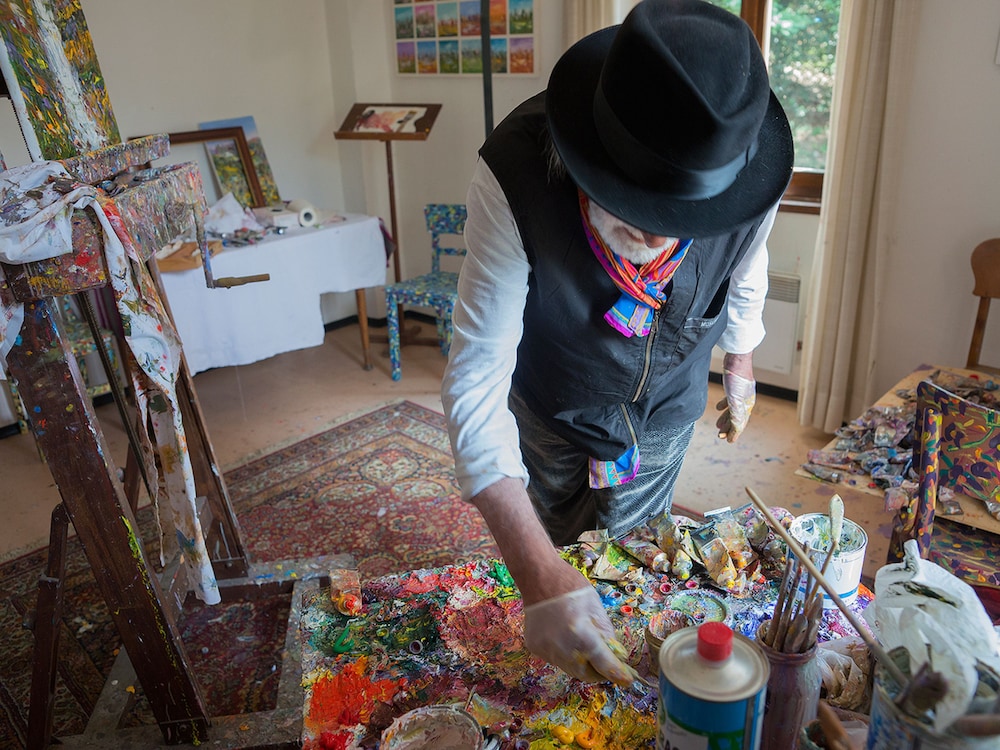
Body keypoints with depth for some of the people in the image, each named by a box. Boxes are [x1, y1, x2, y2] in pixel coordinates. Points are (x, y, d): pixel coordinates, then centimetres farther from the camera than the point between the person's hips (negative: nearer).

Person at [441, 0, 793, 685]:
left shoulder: (747, 177, -31)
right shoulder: (516, 174, -39)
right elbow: (475, 383, -40)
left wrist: (741, 364, 13)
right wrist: (540, 575, -48)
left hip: (663, 415, 1)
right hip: (550, 413, 0)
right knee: (554, 559, 24)